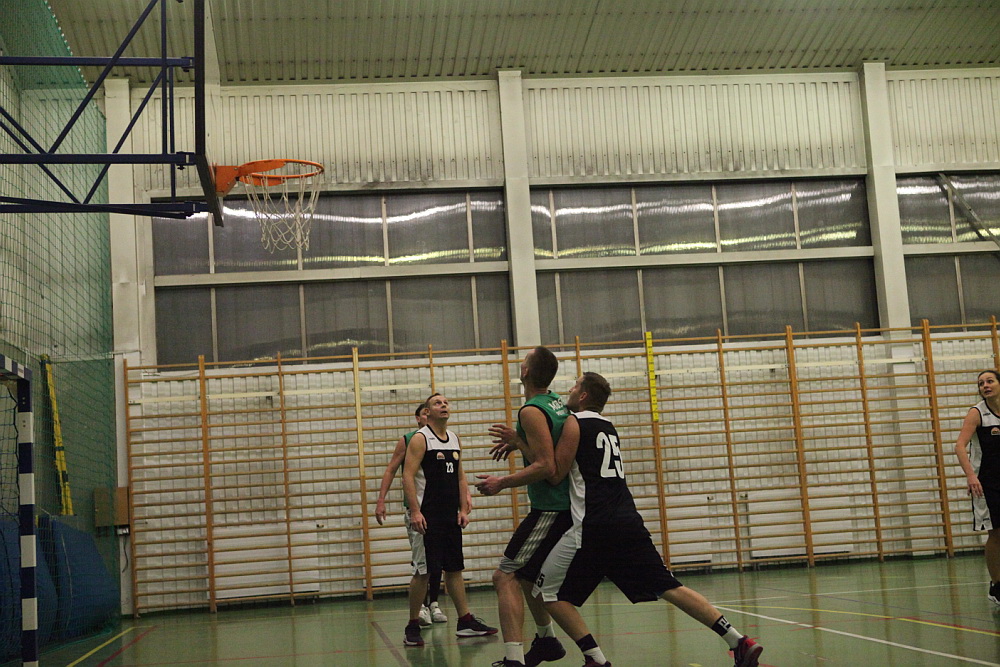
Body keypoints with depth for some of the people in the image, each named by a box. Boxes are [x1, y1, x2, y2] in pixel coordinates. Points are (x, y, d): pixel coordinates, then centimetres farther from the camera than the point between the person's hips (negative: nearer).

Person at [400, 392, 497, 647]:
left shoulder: (455, 440, 14)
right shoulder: (420, 439, -7)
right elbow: (408, 476, -14)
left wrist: (463, 509, 11)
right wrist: (415, 511, -22)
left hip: (451, 516, 7)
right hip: (427, 517, -7)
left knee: (454, 569, 11)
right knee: (423, 571, -6)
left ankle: (465, 622, 16)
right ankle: (412, 627, 2)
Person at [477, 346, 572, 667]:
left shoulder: (532, 411, -16)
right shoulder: (557, 402, 11)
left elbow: (546, 466, -22)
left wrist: (502, 483, -13)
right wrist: (518, 440, 19)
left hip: (550, 509, -10)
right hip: (568, 505, 10)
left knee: (505, 577, -12)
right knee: (524, 574, 25)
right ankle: (547, 641, 37)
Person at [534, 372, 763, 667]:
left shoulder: (574, 423, -1)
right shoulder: (608, 427, 23)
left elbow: (555, 475, -6)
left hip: (595, 527, -7)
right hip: (629, 522, 7)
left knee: (549, 592, 4)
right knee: (670, 588, 7)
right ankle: (740, 642, -2)